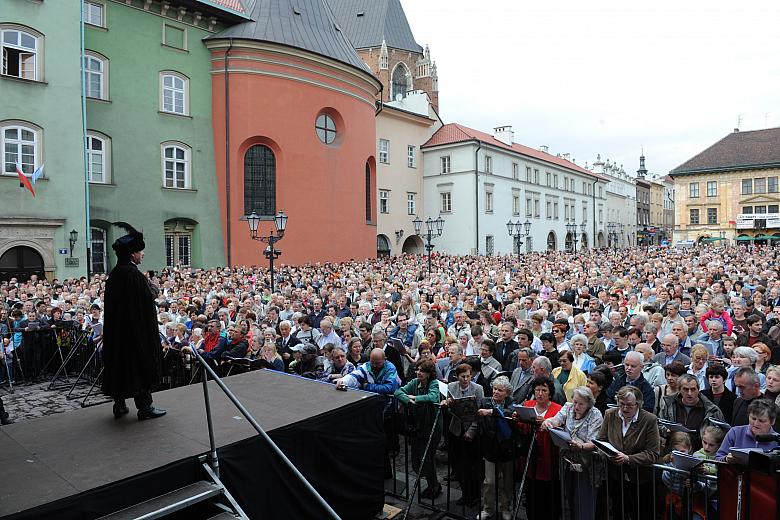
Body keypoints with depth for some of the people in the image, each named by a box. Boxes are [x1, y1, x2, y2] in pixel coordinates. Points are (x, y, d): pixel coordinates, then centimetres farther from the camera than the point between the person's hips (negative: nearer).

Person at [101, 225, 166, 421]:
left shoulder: (114, 273, 8)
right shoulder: (134, 274, -19)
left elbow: (112, 302, 16)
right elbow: (149, 297, -18)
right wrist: (154, 288, 1)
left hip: (116, 329, 8)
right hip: (136, 328, -8)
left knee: (120, 363, 14)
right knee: (140, 364, 1)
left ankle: (119, 405, 23)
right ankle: (144, 407, 7)